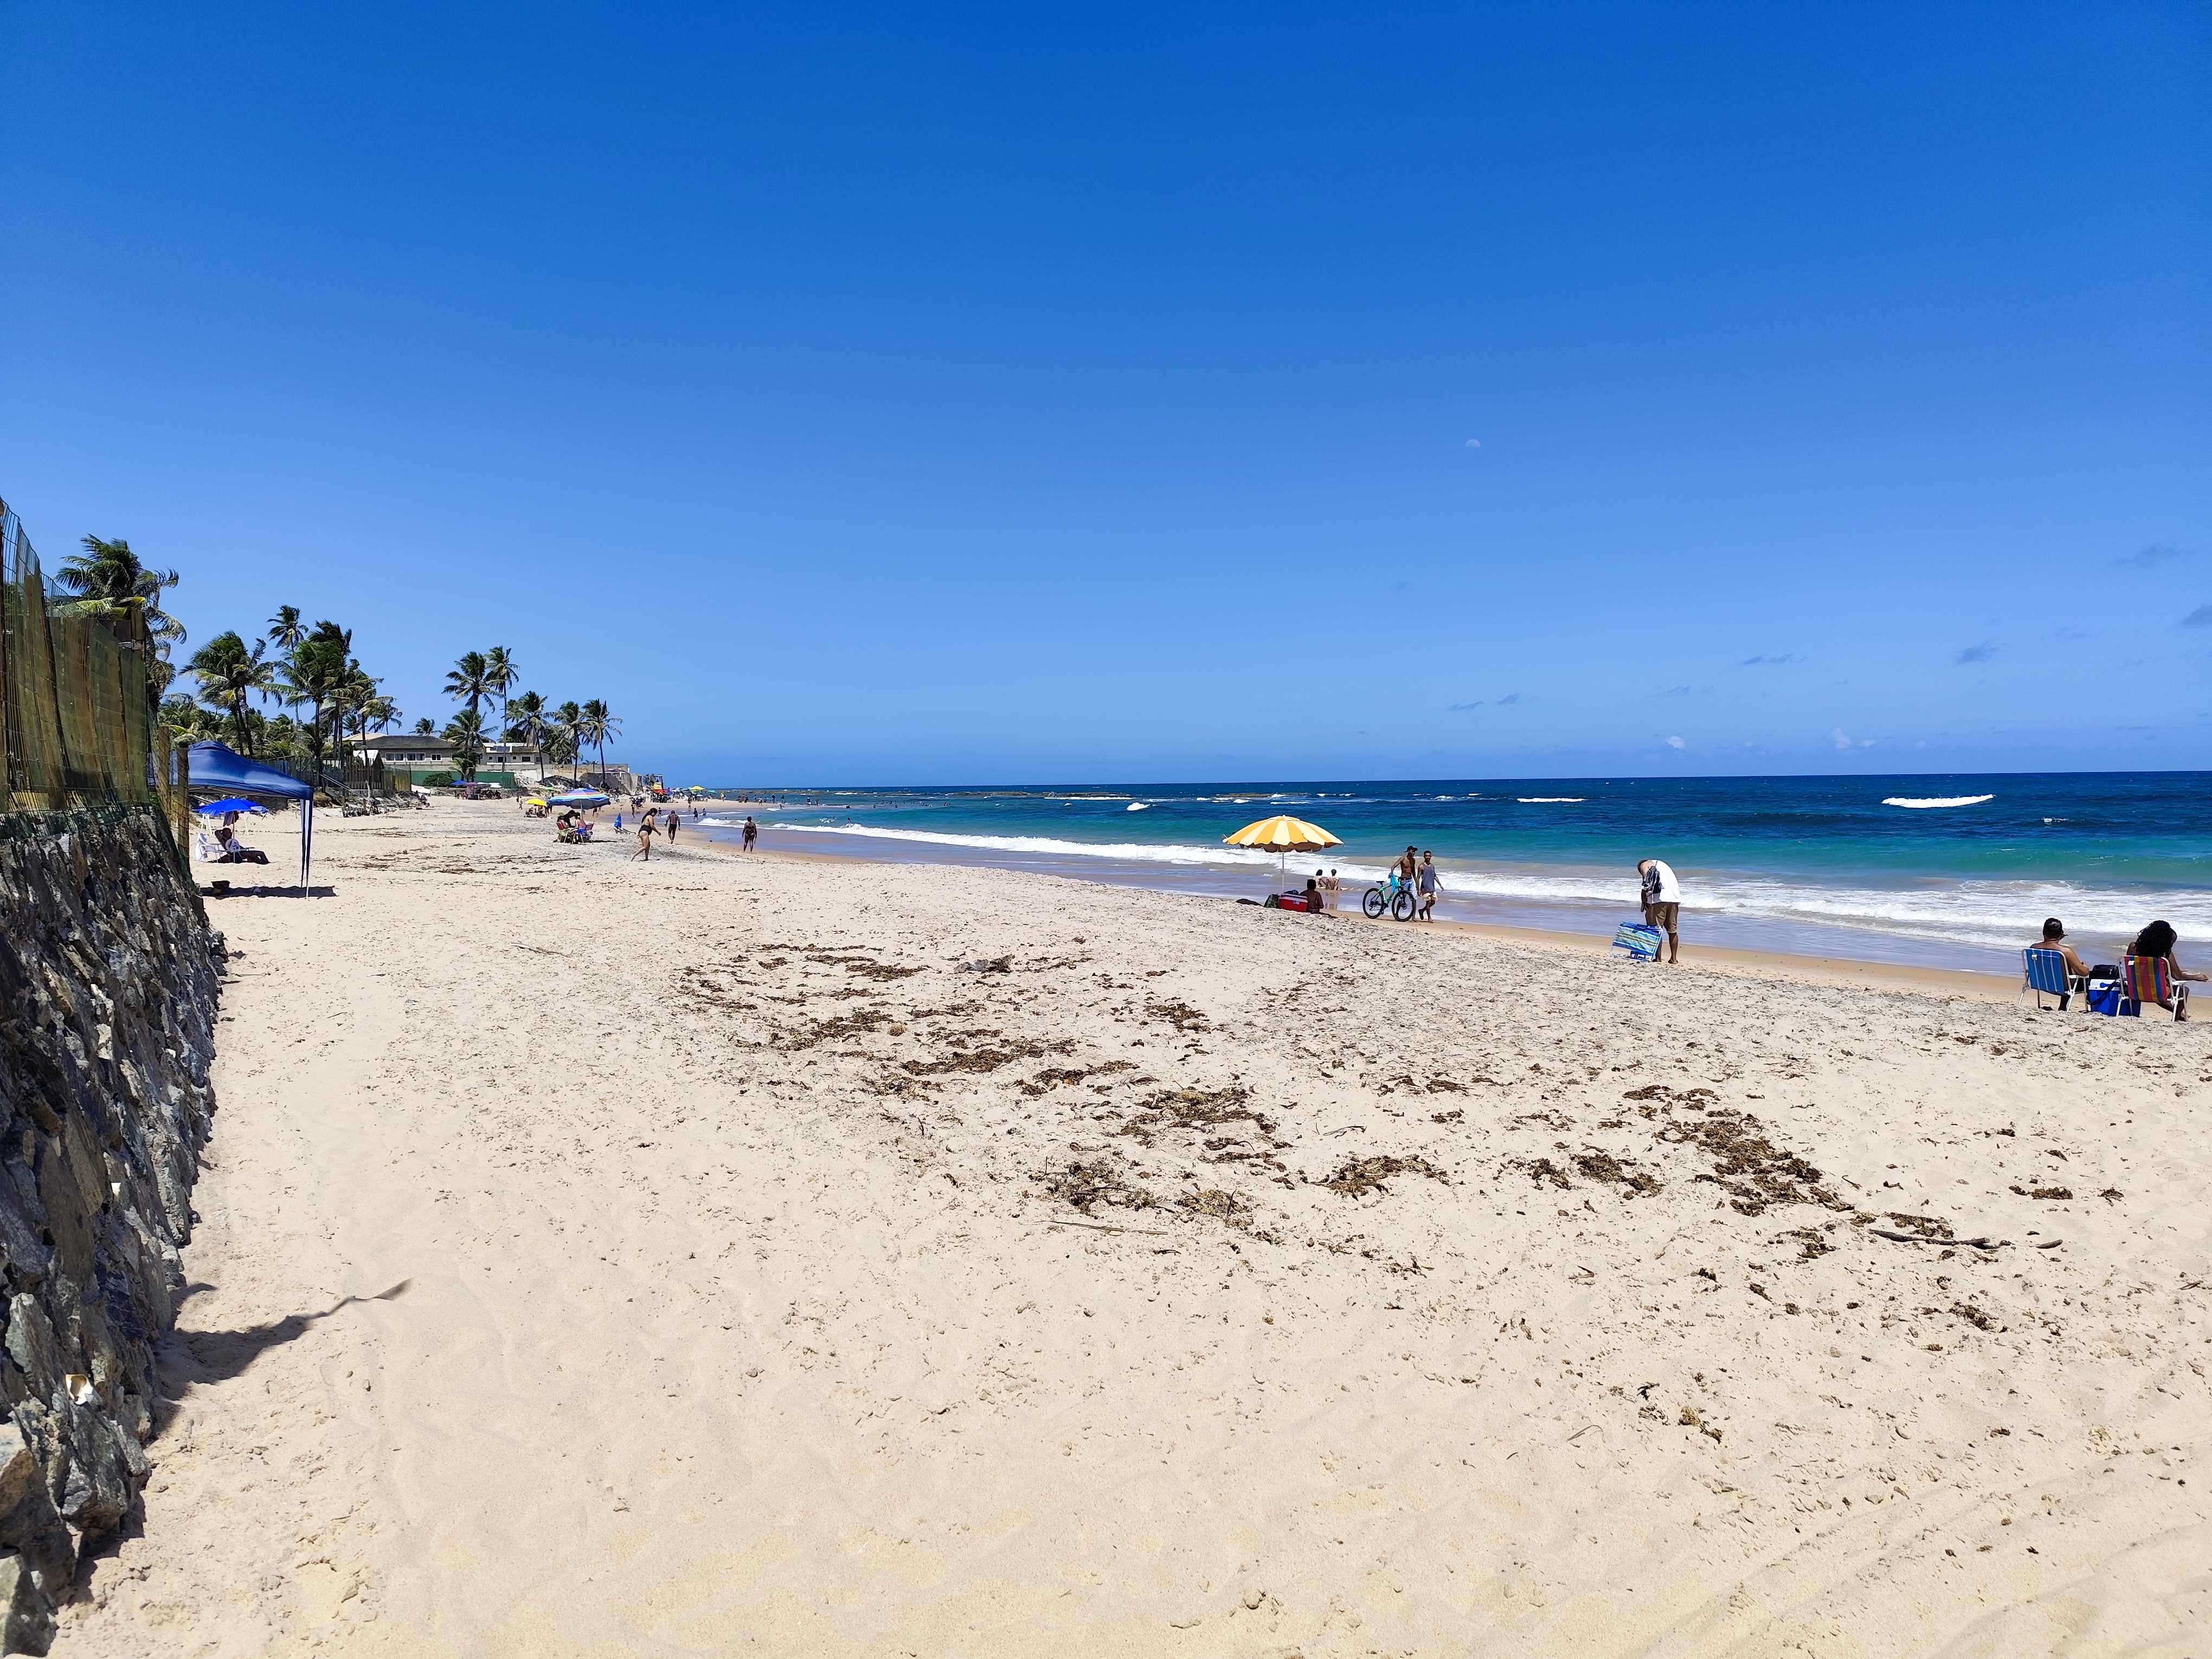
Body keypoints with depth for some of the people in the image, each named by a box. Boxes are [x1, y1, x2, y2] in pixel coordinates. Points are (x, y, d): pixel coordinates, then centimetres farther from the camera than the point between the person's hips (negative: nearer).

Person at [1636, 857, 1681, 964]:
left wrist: (1644, 901, -6)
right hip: (1675, 898, 6)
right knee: (1672, 930, 12)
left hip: (1660, 898, -6)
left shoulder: (1644, 865, 12)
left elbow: (1647, 883, -8)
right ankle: (1674, 959, 15)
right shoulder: (1663, 864, 33)